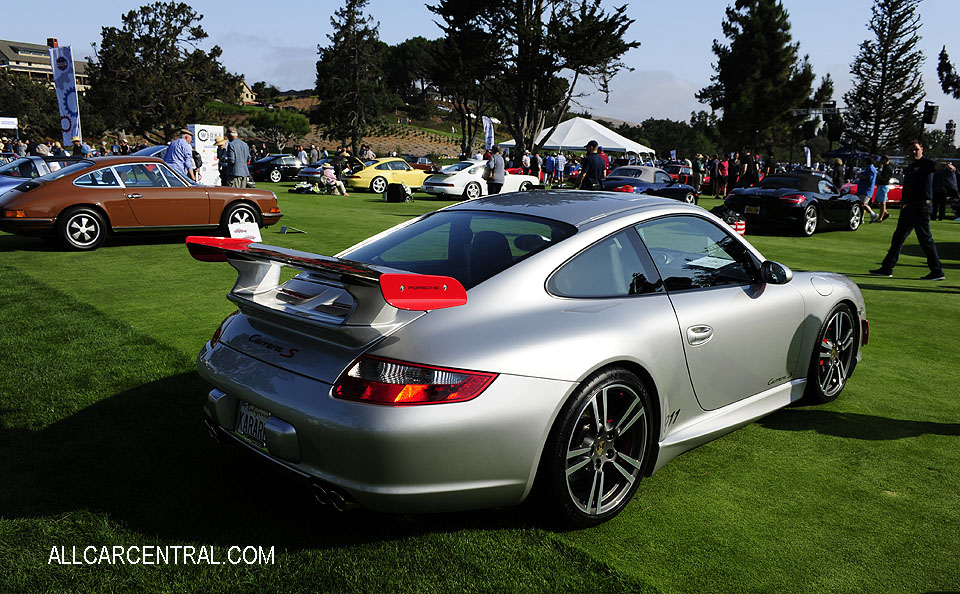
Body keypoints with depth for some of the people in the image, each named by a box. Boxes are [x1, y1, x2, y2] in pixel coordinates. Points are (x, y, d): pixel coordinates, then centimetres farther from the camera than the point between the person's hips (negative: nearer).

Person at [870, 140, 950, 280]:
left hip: (921, 207, -9)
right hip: (908, 208, 9)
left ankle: (937, 271, -3)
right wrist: (904, 200, 13)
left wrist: (947, 165, -49)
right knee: (897, 238, 11)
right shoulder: (909, 168, 20)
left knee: (925, 239, -8)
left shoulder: (926, 163, -6)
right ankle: (887, 268, 18)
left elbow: (937, 165, -29)